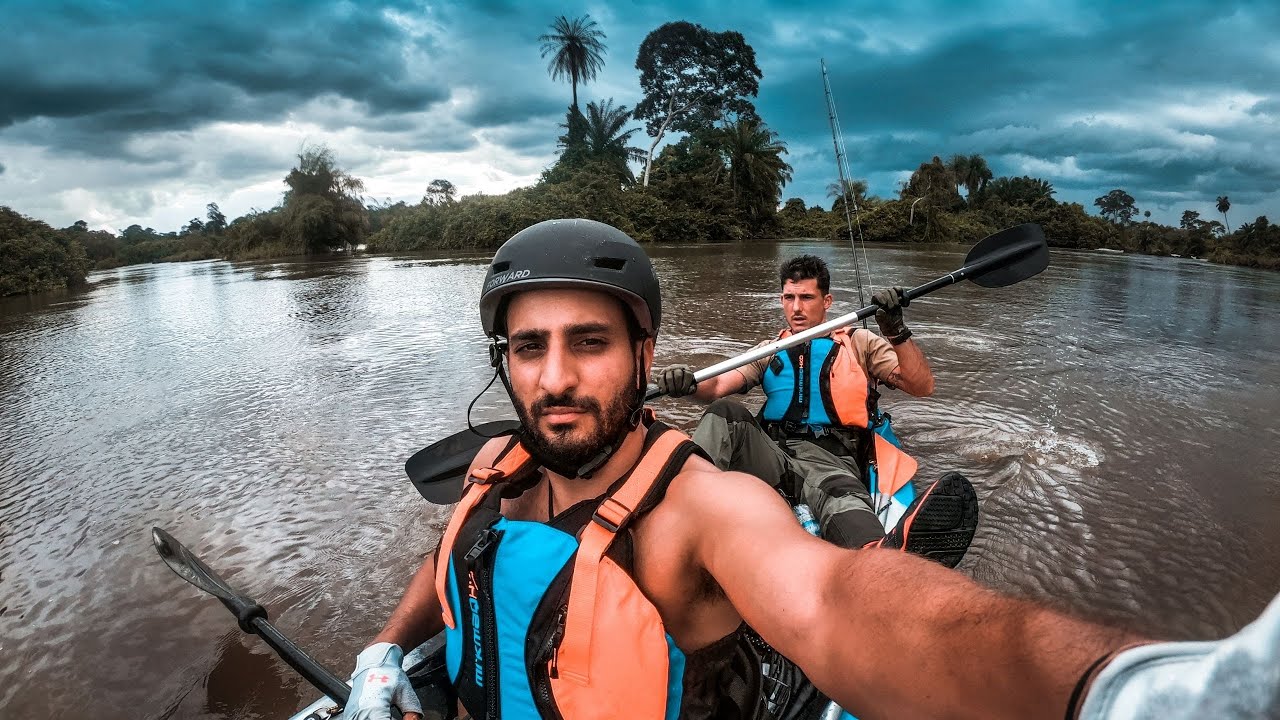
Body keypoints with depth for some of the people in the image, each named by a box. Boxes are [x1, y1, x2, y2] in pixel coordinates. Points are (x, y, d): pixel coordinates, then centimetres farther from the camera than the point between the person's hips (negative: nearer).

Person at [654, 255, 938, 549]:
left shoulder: (860, 343, 15)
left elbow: (922, 387, 4)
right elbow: (718, 386, 7)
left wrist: (897, 332, -11)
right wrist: (689, 384, -16)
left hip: (831, 461, -2)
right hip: (772, 454, 3)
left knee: (843, 500, -39)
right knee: (726, 414, -26)